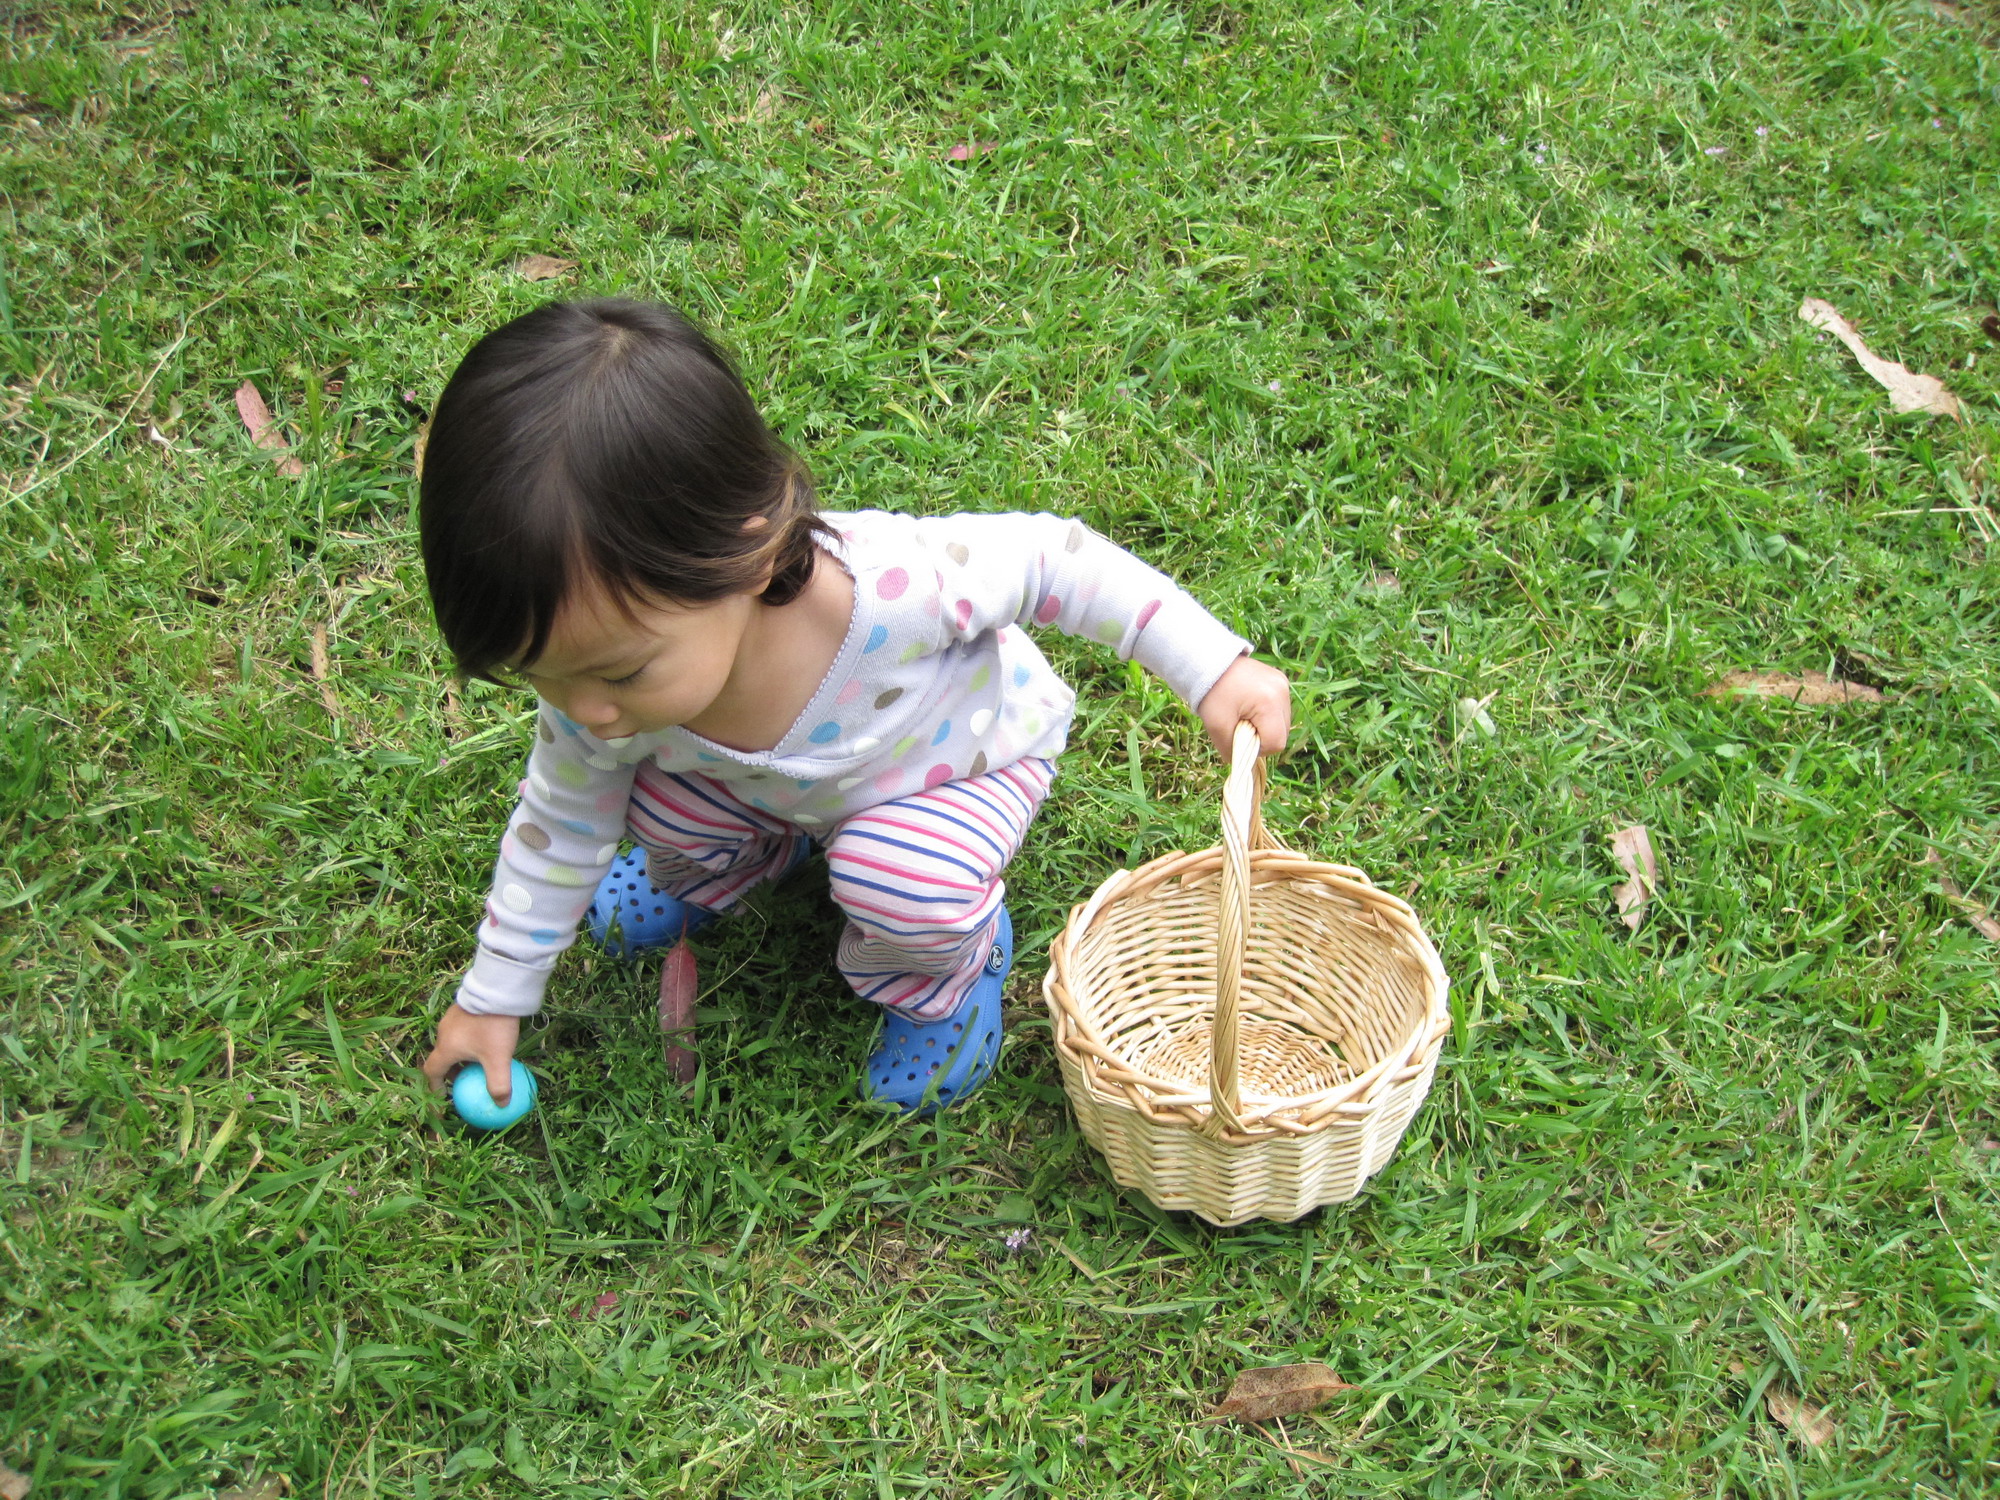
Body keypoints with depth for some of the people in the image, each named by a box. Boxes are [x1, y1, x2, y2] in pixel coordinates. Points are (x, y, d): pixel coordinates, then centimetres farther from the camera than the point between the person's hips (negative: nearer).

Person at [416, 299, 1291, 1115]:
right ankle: (770, 848, 20)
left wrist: (1216, 668, -27)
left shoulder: (888, 588, -47)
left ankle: (947, 973, 4)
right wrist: (493, 998, 1)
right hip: (793, 783, 5)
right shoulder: (598, 703, -29)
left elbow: (1052, 559, -29)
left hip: (971, 756, -4)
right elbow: (558, 827, -8)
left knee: (897, 882, -32)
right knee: (657, 804, -16)